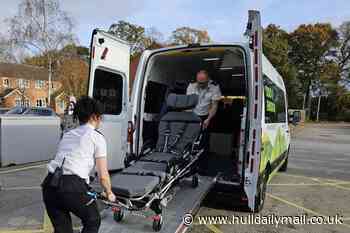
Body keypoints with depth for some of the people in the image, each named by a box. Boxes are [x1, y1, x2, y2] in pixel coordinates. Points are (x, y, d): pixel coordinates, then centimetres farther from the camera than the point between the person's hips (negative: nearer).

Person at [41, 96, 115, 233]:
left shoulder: (67, 135, 23)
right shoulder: (97, 137, 5)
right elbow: (103, 176, 3)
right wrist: (109, 193, 23)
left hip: (49, 186, 6)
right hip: (72, 187, -6)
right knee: (93, 221, 21)